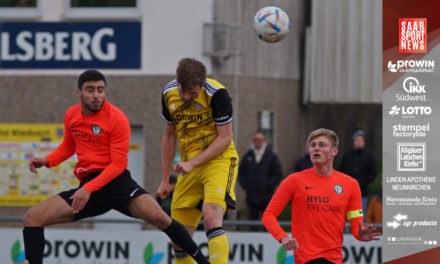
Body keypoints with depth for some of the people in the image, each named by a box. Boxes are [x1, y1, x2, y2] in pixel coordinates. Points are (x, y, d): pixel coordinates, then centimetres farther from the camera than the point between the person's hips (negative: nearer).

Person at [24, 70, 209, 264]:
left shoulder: (117, 119, -9)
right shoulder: (71, 115, 9)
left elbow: (118, 165, -12)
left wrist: (88, 189, -23)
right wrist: (47, 161, 10)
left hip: (115, 181, -6)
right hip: (87, 187, 6)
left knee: (156, 215, -30)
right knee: (32, 218, -9)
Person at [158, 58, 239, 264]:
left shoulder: (216, 94, -16)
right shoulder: (169, 94, 1)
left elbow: (224, 138, -13)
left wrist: (192, 163, -20)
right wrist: (165, 179, 15)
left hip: (218, 160, -6)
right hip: (189, 167, 6)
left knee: (211, 217, -30)